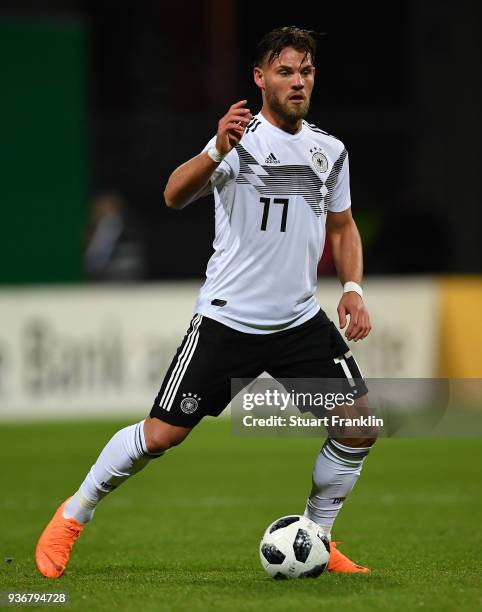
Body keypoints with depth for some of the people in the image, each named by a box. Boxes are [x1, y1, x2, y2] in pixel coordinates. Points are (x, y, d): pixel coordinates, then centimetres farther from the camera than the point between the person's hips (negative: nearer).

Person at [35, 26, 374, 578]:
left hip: (301, 321, 5)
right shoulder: (241, 138, -10)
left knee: (359, 426, -6)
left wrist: (353, 289, 4)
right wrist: (217, 150, -43)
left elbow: (342, 227, 21)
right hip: (227, 319, -5)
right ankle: (72, 516, 15)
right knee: (160, 435, -6)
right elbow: (175, 196, -25)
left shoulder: (330, 150, 7)